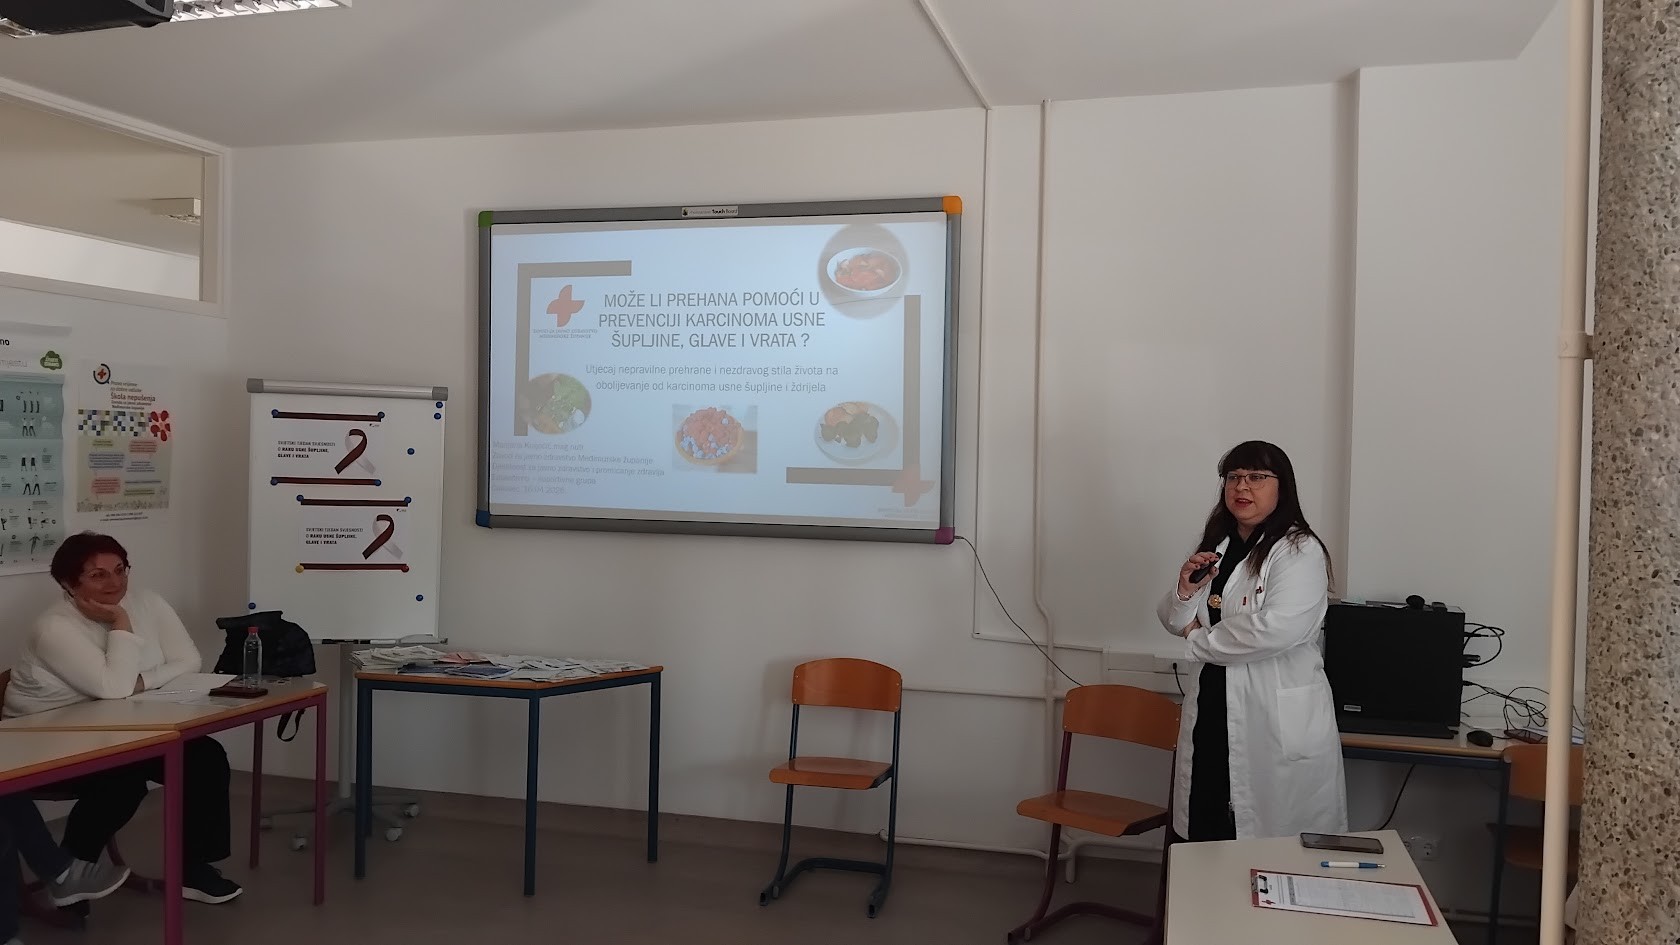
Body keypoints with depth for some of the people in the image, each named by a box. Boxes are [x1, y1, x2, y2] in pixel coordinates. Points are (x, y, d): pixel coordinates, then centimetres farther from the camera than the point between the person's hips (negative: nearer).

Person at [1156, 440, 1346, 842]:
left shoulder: (1299, 551, -11)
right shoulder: (1215, 546, 13)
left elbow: (1277, 628, -26)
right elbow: (1176, 622, 16)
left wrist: (1200, 639, -11)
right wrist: (1186, 591, -7)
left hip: (1278, 721, -7)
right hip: (1211, 714, 7)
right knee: (1205, 835, 14)